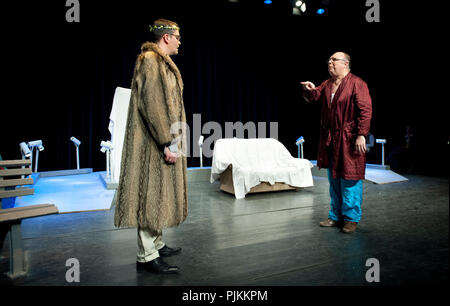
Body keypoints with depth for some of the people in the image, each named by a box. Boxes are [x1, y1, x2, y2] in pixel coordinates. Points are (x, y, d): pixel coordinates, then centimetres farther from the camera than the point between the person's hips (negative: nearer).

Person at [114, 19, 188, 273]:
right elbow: (151, 105, -21)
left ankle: (157, 244, 27)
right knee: (152, 194, -6)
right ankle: (146, 256, 5)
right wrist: (167, 143, -22)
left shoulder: (161, 62, 21)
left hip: (164, 143, 11)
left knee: (160, 194, 14)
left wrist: (172, 140, 20)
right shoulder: (151, 61, -12)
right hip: (154, 145, -11)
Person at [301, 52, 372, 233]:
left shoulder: (357, 84, -7)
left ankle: (351, 218, 13)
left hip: (349, 139, -7)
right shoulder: (327, 84, 15)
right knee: (334, 178, 13)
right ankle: (336, 216, 26)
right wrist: (310, 90, -8)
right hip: (329, 139, 7)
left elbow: (365, 111, -14)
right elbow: (313, 98, 15)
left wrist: (361, 135, -20)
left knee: (349, 177, -1)